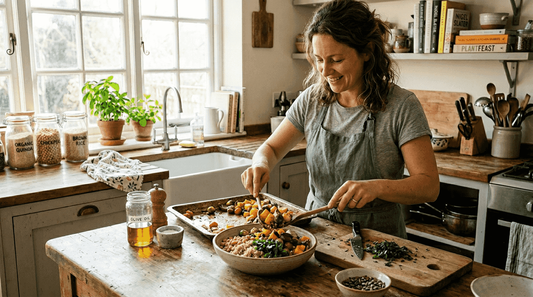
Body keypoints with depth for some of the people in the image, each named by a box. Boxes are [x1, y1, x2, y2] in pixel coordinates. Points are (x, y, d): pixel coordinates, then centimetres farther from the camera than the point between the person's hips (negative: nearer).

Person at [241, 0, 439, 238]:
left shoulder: (401, 106, -10)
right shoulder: (311, 101, 3)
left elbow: (429, 186, -12)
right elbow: (271, 148, 13)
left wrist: (377, 187, -30)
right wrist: (261, 163, -11)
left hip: (376, 236, -3)